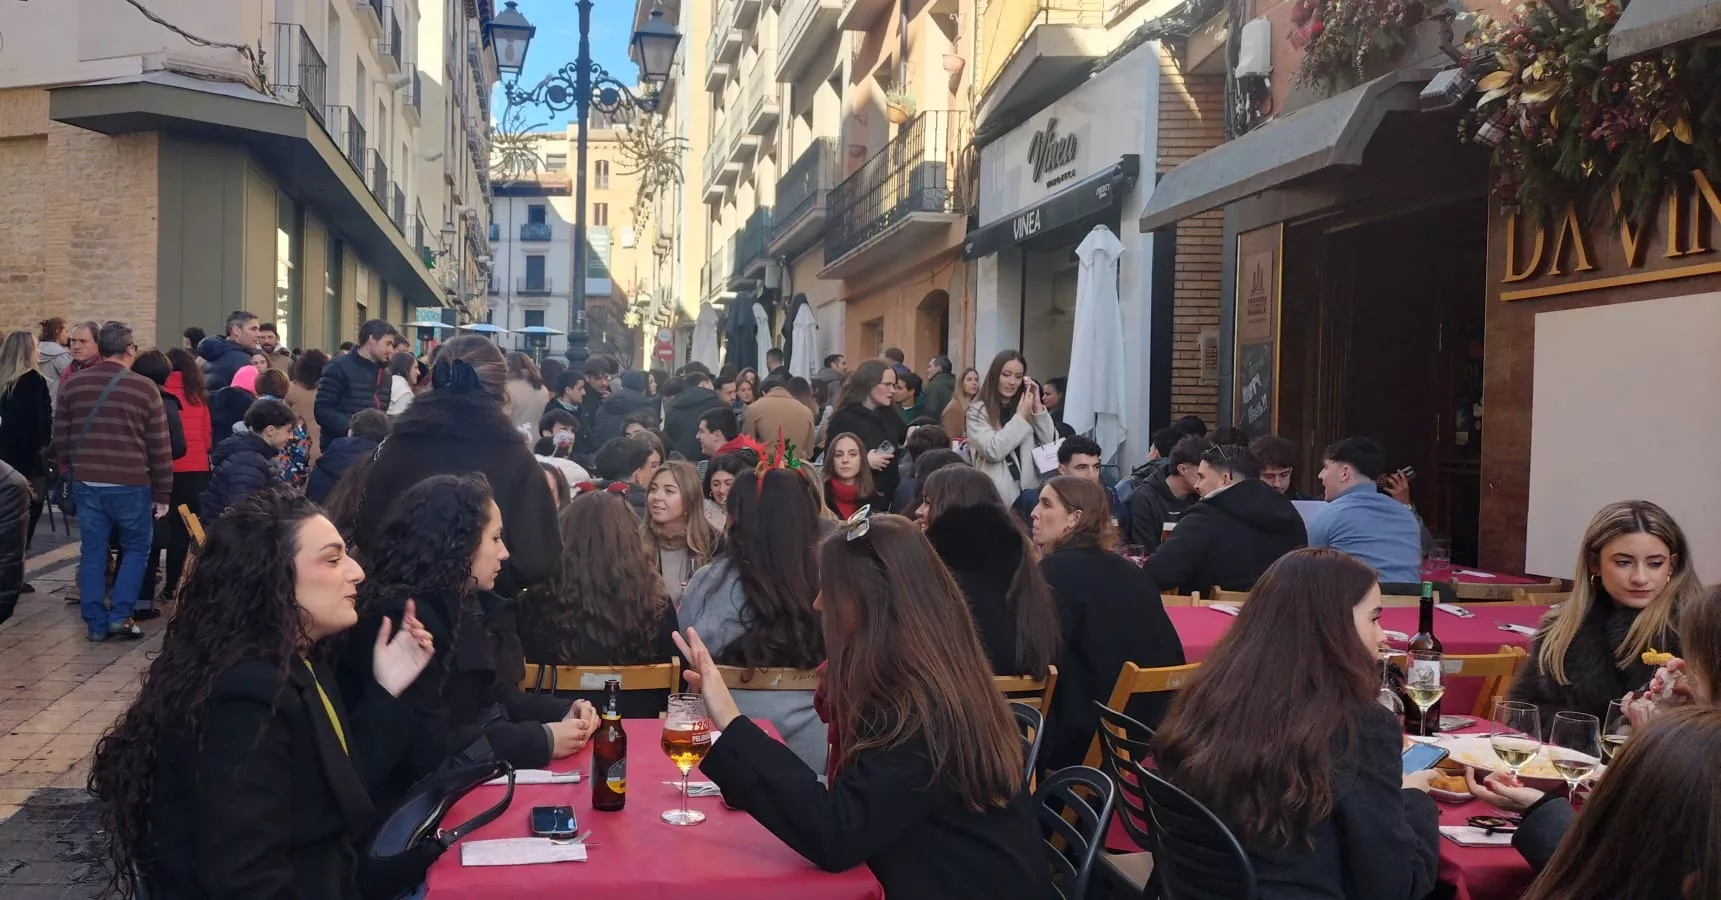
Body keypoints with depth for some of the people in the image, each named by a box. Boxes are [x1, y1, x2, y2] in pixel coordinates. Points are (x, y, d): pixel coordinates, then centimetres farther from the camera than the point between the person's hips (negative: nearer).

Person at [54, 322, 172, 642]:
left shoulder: (72, 384, 4)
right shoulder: (144, 387, -7)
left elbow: (60, 436, 10)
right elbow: (159, 446, -5)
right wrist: (163, 492, 2)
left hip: (86, 482, 4)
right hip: (131, 484, -3)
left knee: (92, 551, 10)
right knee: (136, 548, 12)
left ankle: (96, 623, 12)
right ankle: (120, 615, 5)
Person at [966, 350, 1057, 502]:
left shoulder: (1026, 408, 10)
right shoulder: (977, 411, -3)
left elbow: (1052, 442, 3)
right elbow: (993, 451, -16)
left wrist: (1037, 406, -4)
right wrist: (1020, 416, -12)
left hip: (1029, 489, 4)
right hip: (996, 492, -4)